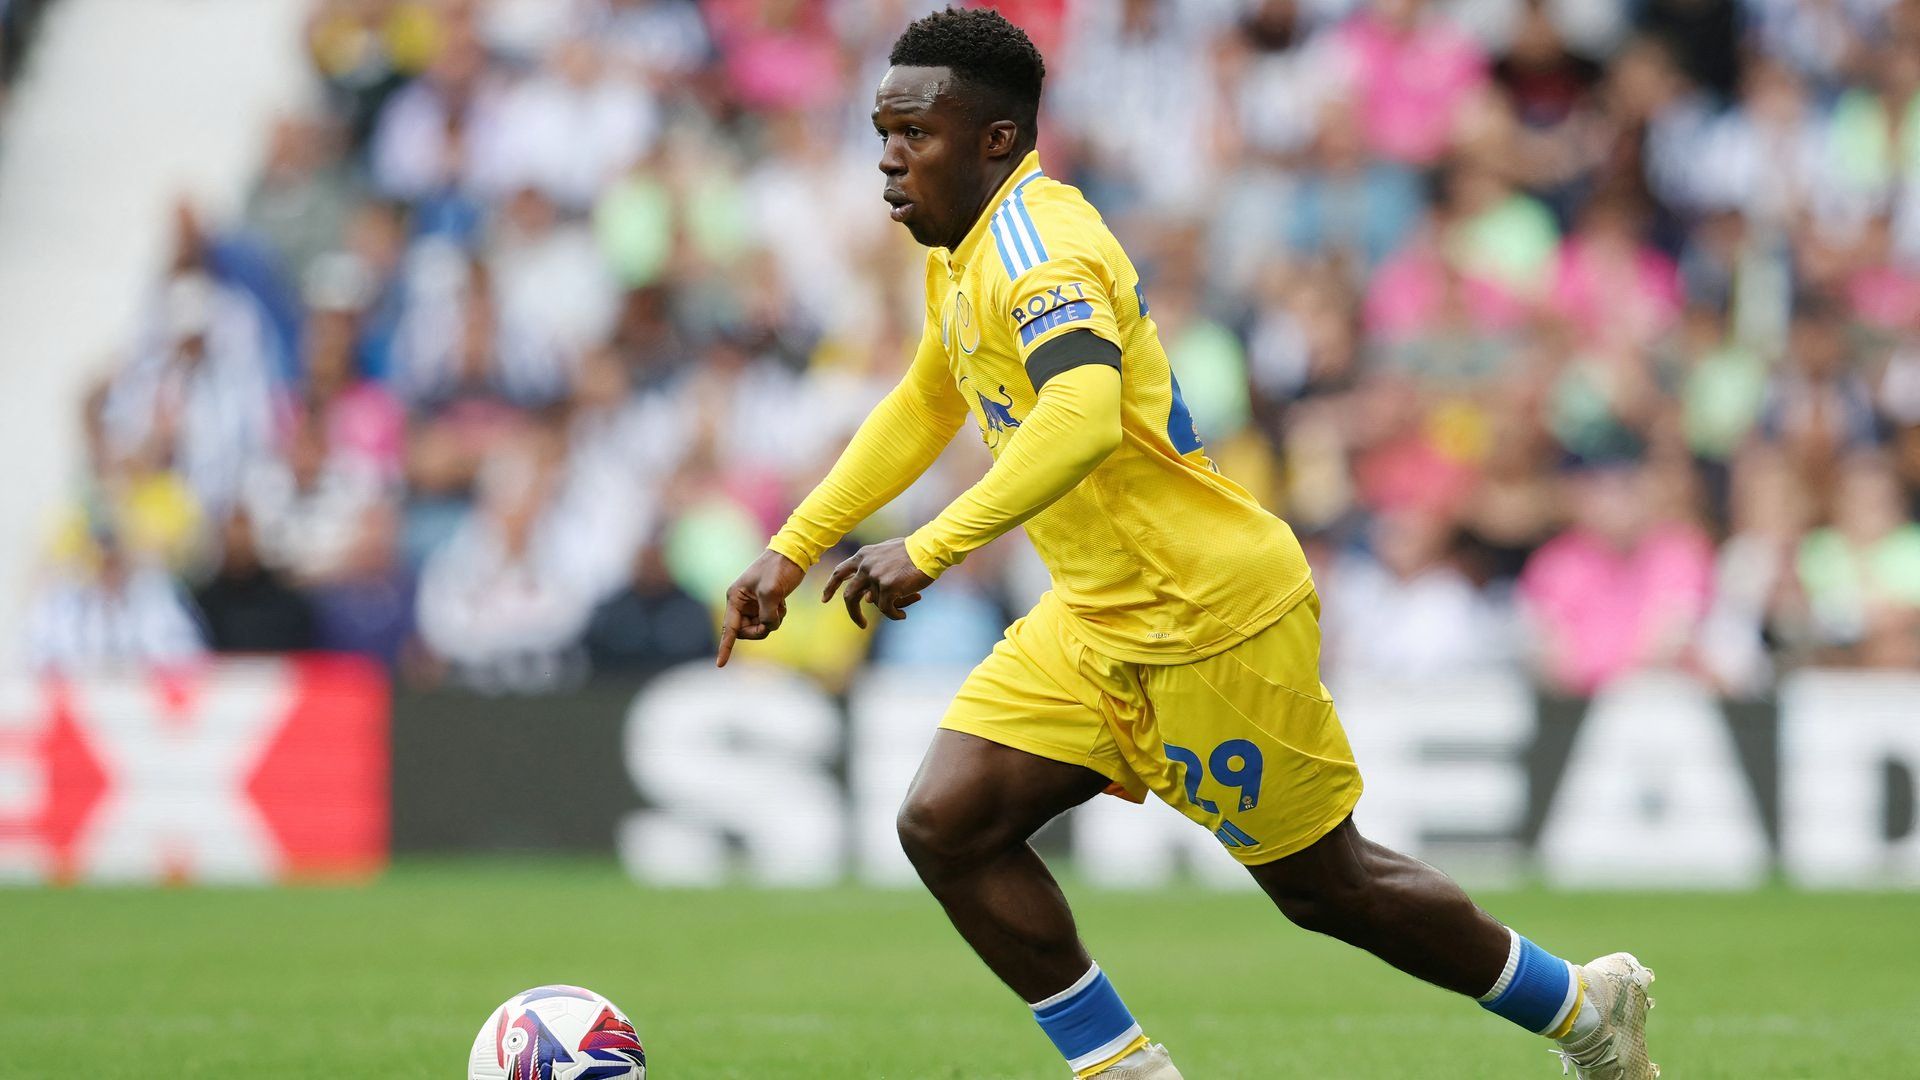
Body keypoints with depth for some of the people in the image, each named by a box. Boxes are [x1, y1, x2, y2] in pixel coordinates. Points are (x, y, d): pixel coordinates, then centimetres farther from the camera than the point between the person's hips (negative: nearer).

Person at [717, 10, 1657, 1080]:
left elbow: (1083, 420, -41)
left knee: (1327, 886, 5)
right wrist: (791, 551, 21)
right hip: (1099, 622, 9)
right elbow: (923, 409, 25)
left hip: (1213, 620, -9)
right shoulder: (964, 248, 8)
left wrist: (931, 549, -44)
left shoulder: (1036, 245, -23)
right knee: (945, 826, -5)